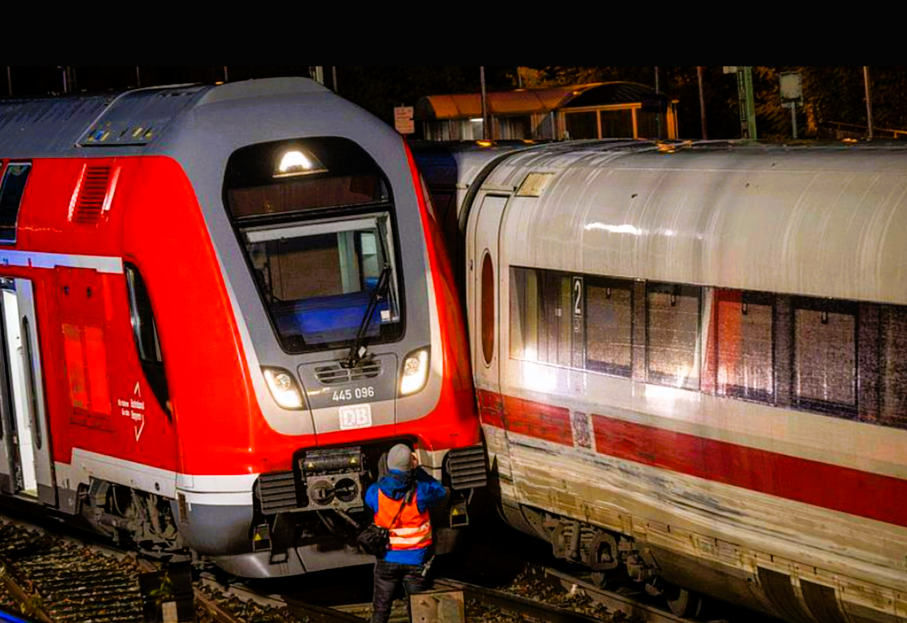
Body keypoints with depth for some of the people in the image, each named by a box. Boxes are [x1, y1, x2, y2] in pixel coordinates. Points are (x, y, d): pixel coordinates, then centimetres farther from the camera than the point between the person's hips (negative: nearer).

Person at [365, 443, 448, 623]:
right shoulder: (420, 491, -17)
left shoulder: (376, 491, -10)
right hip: (416, 560, -1)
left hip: (387, 559, 2)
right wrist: (418, 470, 2)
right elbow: (441, 493, 3)